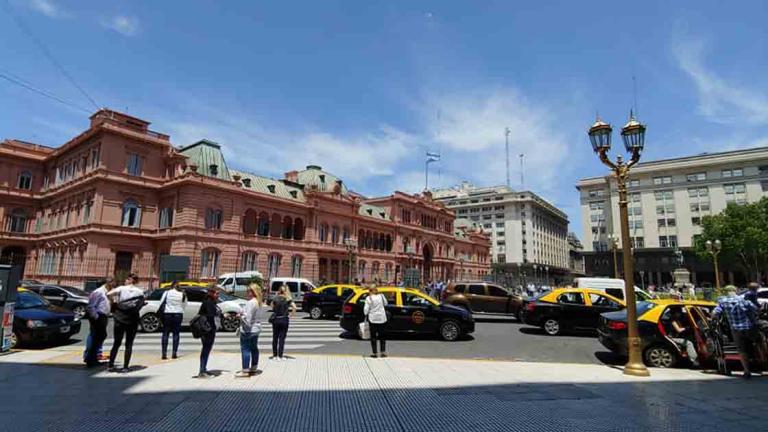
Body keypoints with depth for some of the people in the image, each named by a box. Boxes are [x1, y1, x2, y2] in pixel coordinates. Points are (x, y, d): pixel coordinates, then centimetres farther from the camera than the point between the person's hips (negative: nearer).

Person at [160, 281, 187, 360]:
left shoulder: (166, 293, -2)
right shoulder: (182, 294, -1)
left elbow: (161, 303, 0)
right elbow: (184, 305, 4)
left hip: (167, 314, 0)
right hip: (178, 314, 1)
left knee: (165, 333, 5)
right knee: (176, 333, 7)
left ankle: (164, 353, 0)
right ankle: (174, 353, 6)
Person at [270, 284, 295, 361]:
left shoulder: (276, 298, -1)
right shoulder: (288, 299, -6)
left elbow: (272, 306, 7)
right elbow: (294, 307, -16)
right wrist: (292, 313, -2)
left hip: (275, 320, 2)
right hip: (284, 320, -2)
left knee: (275, 338, 14)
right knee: (282, 338, 4)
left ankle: (274, 355, 20)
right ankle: (280, 356, 4)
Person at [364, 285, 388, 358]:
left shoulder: (369, 298, -10)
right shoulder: (381, 296, -1)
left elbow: (366, 309, -9)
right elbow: (385, 303, 13)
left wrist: (366, 314, 9)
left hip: (373, 319, -3)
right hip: (382, 318, 3)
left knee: (373, 336, 6)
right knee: (382, 336, 13)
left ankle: (375, 353, 6)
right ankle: (383, 352, 12)